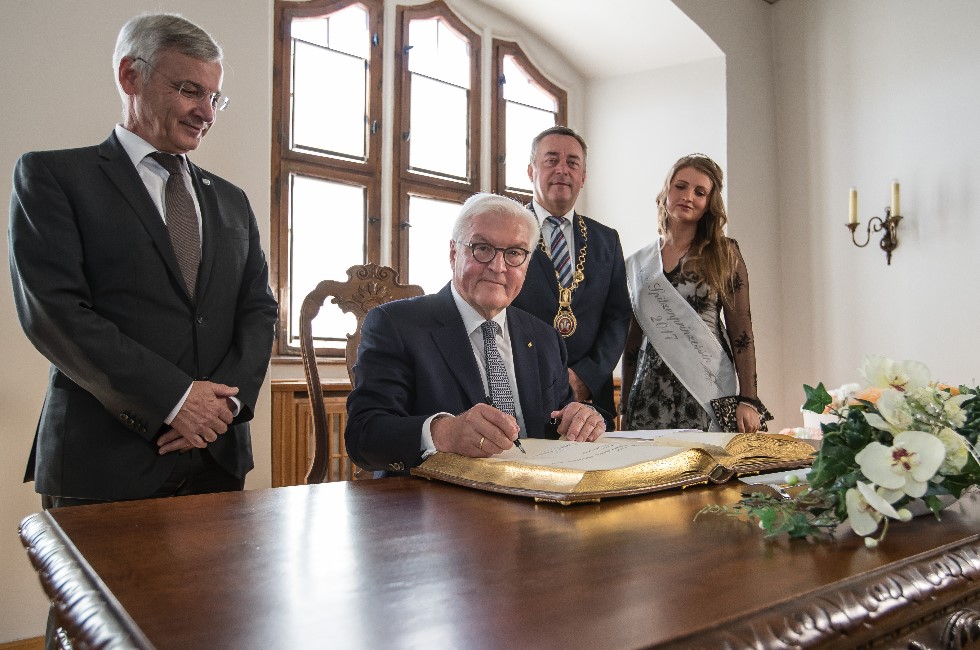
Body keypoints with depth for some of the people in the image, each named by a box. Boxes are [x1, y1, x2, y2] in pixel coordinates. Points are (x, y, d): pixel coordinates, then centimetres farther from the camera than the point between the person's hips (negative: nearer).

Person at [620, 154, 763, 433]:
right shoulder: (639, 262, 10)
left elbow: (741, 330, -2)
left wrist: (748, 399, -10)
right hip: (650, 396, 2)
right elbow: (633, 338, 11)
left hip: (709, 394, -2)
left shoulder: (724, 254, 3)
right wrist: (625, 407, 9)